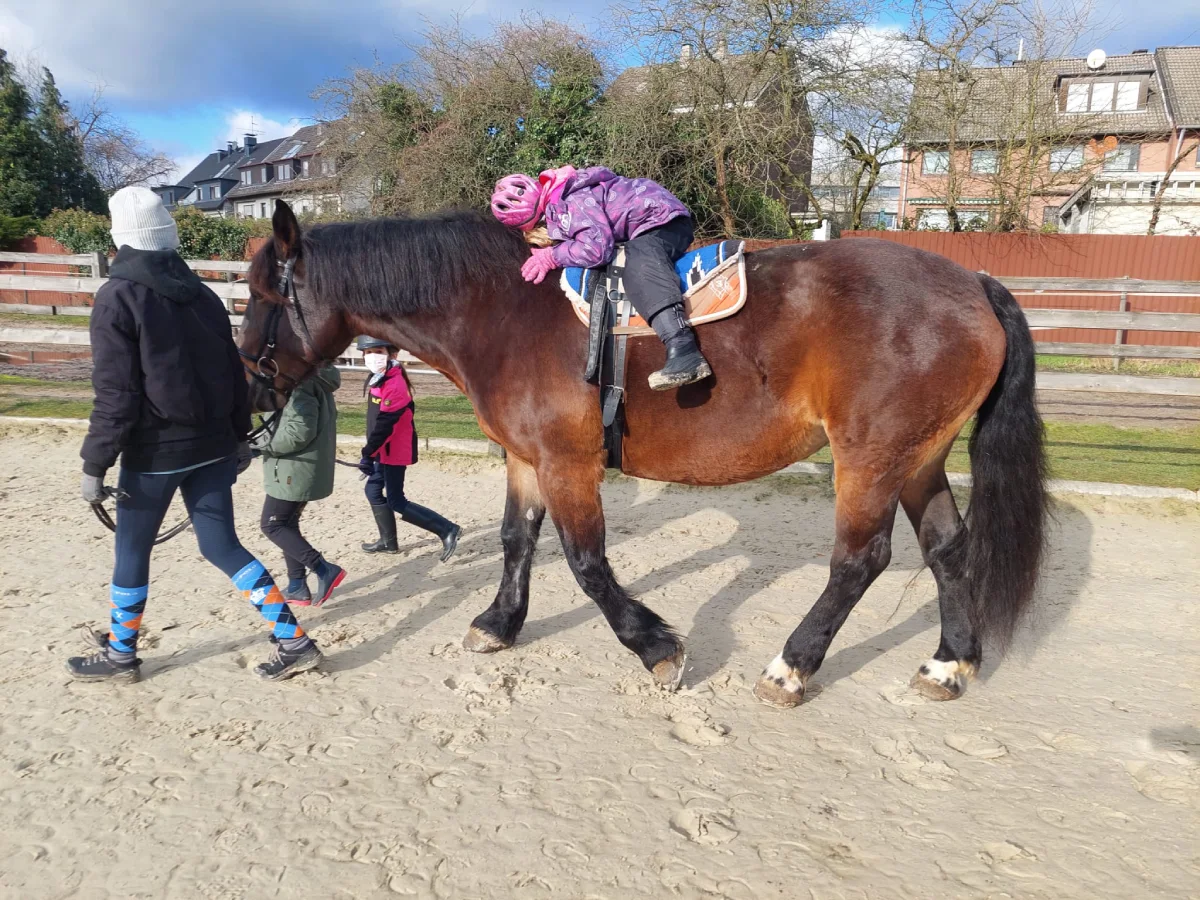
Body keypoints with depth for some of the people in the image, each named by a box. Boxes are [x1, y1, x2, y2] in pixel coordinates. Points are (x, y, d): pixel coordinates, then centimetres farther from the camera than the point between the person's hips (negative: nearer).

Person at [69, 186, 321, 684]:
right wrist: (239, 436, 20)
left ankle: (120, 655, 29)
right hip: (212, 445, 6)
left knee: (132, 549, 13)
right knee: (222, 545, 11)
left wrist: (94, 464, -11)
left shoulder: (118, 297, -11)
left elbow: (115, 394, -16)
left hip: (154, 451, -5)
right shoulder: (202, 293, 7)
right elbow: (234, 374, 11)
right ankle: (293, 641, 6)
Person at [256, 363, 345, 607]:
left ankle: (324, 570, -5)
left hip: (295, 470, -10)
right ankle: (297, 588, 21)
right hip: (304, 468, 10)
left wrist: (266, 444, -13)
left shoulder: (301, 383, -20)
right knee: (287, 523, 17)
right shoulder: (318, 380, 11)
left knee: (273, 525, 0)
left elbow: (301, 431, -26)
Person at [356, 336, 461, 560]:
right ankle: (389, 542, 30)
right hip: (385, 449, 10)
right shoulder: (378, 379, 9)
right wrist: (371, 451, 17)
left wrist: (367, 454, -23)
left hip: (395, 450, -10)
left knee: (396, 502, -6)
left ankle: (447, 530, -5)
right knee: (374, 491, 18)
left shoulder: (395, 384, -22)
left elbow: (384, 424, -26)